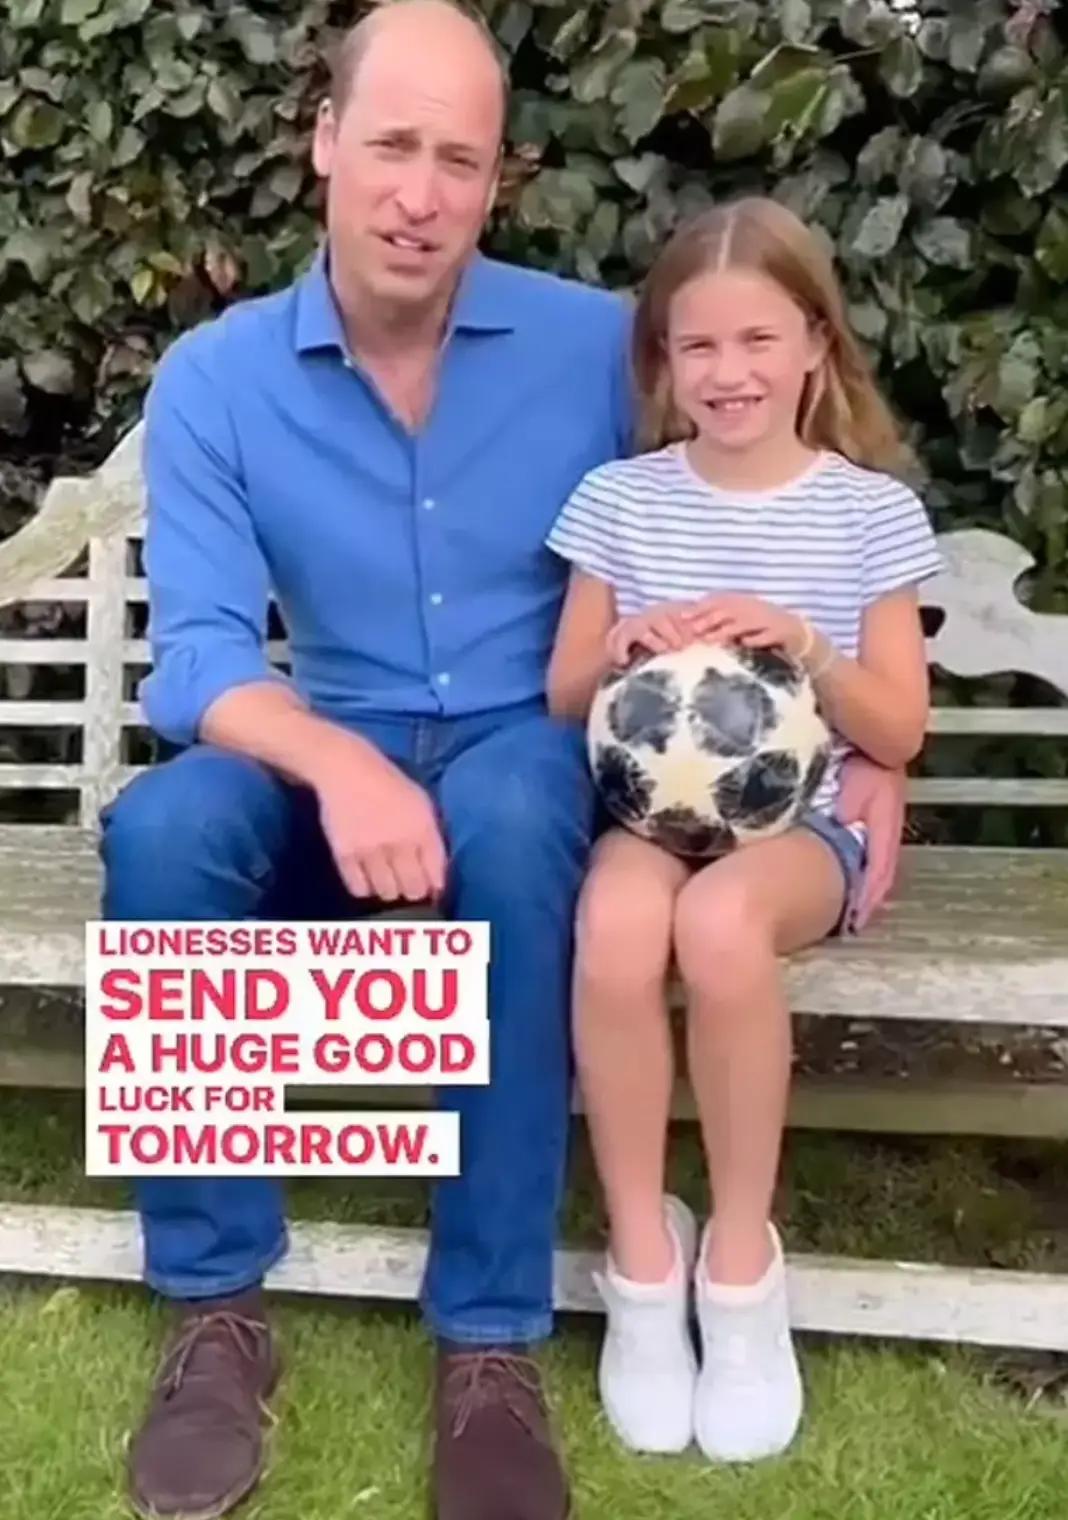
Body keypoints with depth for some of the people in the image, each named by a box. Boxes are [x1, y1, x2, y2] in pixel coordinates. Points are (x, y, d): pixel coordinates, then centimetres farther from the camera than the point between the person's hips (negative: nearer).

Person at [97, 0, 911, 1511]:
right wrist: (341, 765, -34)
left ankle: (492, 1341, -25)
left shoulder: (601, 344, -3)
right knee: (162, 829, -31)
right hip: (332, 757, 2)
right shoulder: (214, 379, -3)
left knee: (507, 821, -37)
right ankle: (218, 1308, -15)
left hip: (530, 749, -1)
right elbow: (200, 654, -13)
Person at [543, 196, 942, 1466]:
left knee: (721, 918, -36)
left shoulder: (871, 508, 3)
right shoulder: (621, 497, 6)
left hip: (803, 813, -1)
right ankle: (641, 1254, -13)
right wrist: (623, 648, -12)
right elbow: (563, 700, 9)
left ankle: (741, 1257, -12)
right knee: (616, 919, -34)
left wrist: (806, 647, -15)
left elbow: (899, 734, 2)